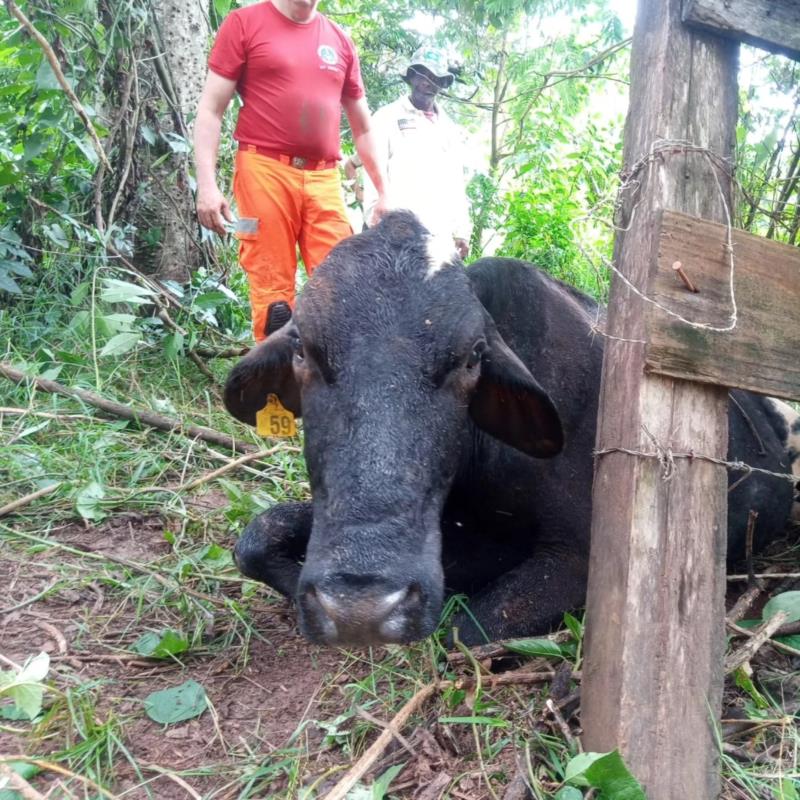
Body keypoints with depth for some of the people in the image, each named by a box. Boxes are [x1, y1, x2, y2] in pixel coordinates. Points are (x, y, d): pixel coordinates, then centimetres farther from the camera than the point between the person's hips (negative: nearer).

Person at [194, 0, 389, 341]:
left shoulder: (339, 41, 16)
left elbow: (362, 126, 22)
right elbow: (211, 108, 2)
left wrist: (383, 190, 18)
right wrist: (207, 183, -9)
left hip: (324, 179, 4)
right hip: (265, 171, -3)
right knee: (272, 289, -4)